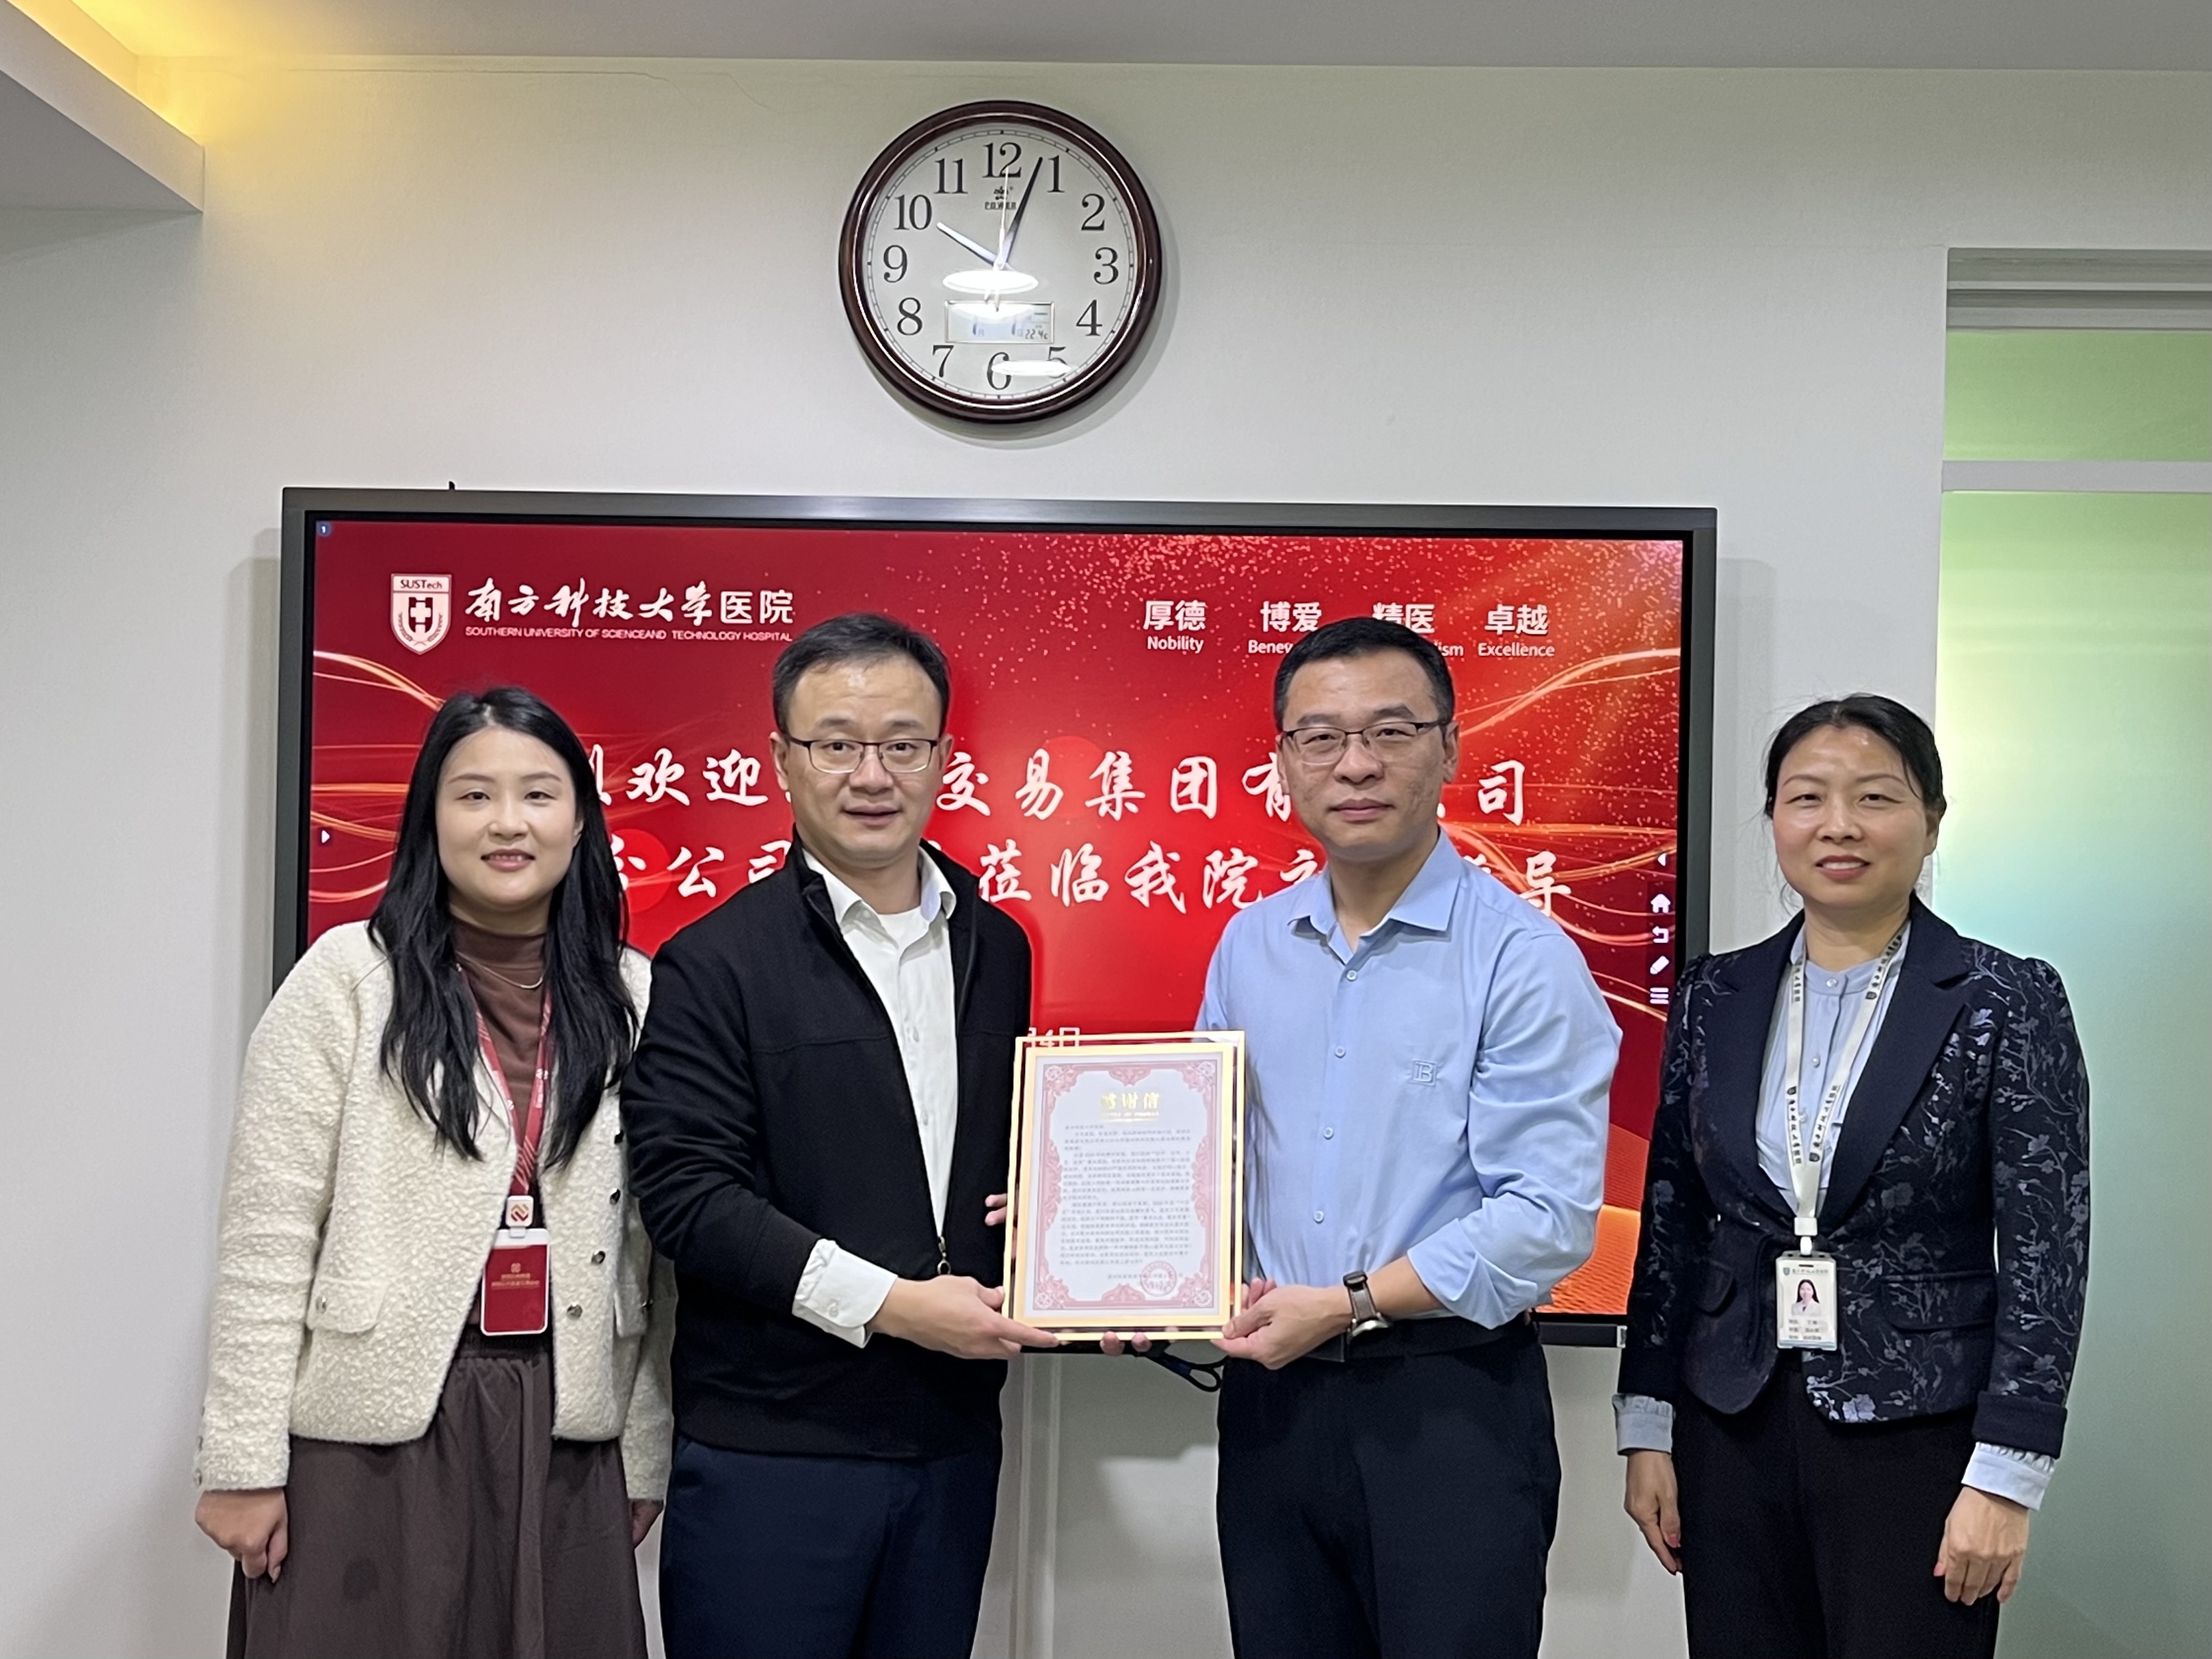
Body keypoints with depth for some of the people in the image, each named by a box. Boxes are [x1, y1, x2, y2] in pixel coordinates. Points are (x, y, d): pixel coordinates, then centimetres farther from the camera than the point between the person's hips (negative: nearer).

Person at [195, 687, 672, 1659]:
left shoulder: (632, 997, 5)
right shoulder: (349, 977, -4)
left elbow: (651, 1246, 7)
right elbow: (266, 1235, -5)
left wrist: (645, 1454, 7)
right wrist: (243, 1460, -8)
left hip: (563, 1436, 3)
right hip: (372, 1429, -2)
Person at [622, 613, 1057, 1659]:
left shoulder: (998, 950, 10)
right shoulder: (715, 964, -7)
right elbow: (685, 1191, -14)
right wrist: (887, 1304, -19)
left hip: (954, 1443, 5)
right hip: (769, 1450, -5)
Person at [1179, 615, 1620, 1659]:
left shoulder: (1521, 957, -11)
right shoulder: (1250, 946, 8)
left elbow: (1548, 1217, -16)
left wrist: (1352, 1301, -16)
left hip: (1452, 1404, -5)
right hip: (1274, 1394, 5)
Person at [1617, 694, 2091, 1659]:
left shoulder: (2005, 1002, -5)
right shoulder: (1715, 997, 5)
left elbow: (2047, 1253, -7)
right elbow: (1671, 1225, 8)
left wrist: (2005, 1477, -11)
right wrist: (1647, 1430, 5)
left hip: (1919, 1436, -3)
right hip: (1732, 1432, 4)